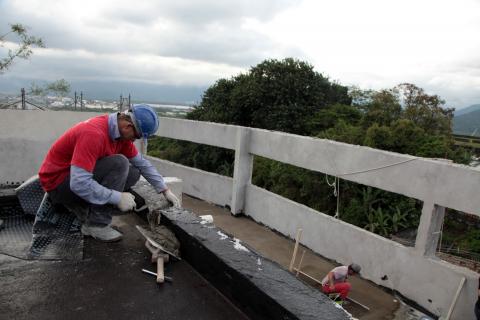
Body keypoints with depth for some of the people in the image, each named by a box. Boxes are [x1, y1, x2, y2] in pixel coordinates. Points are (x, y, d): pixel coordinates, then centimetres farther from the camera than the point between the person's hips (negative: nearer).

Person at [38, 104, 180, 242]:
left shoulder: (121, 131, -4)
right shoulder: (94, 134, -31)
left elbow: (142, 163, 6)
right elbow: (78, 183, -36)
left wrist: (165, 190, 3)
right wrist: (118, 198, -29)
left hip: (82, 176, 8)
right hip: (57, 182, -8)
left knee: (133, 173, -3)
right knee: (119, 164, -26)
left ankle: (84, 208, 3)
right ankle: (96, 224, -16)